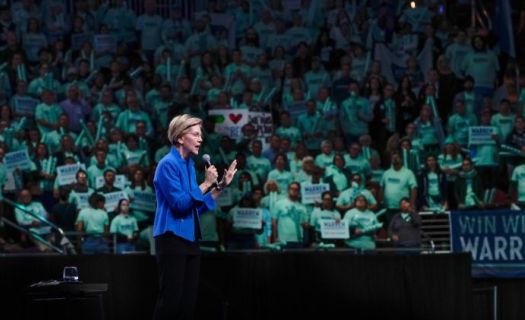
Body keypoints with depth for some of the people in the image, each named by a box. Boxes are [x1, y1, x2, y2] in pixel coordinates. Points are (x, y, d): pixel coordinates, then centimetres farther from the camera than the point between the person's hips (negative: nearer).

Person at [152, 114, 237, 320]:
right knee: (171, 299, -10)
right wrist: (206, 183, -16)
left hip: (190, 240, 9)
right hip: (172, 239, -9)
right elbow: (180, 204, -19)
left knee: (188, 301, 7)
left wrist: (221, 186, 11)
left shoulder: (189, 165, 14)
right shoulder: (168, 164, -11)